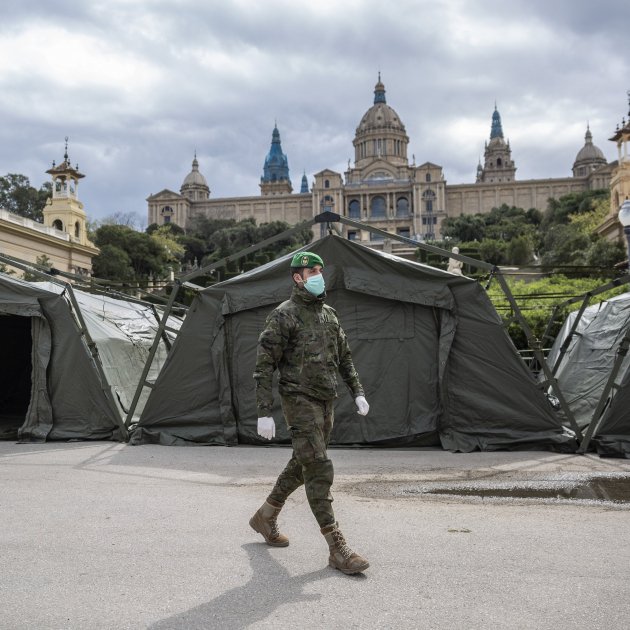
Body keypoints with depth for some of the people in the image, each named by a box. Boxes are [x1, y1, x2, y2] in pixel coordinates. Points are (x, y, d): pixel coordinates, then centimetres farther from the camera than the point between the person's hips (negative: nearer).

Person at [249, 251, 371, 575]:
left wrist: (358, 392, 9)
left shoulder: (329, 314, 13)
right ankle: (337, 548, -8)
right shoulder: (283, 316, -10)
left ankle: (264, 517, 36)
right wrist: (264, 413, -17)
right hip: (299, 401, -8)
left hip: (325, 402, 8)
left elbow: (344, 357, 20)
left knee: (302, 466, 16)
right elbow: (264, 367, -12)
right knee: (319, 470, -12)